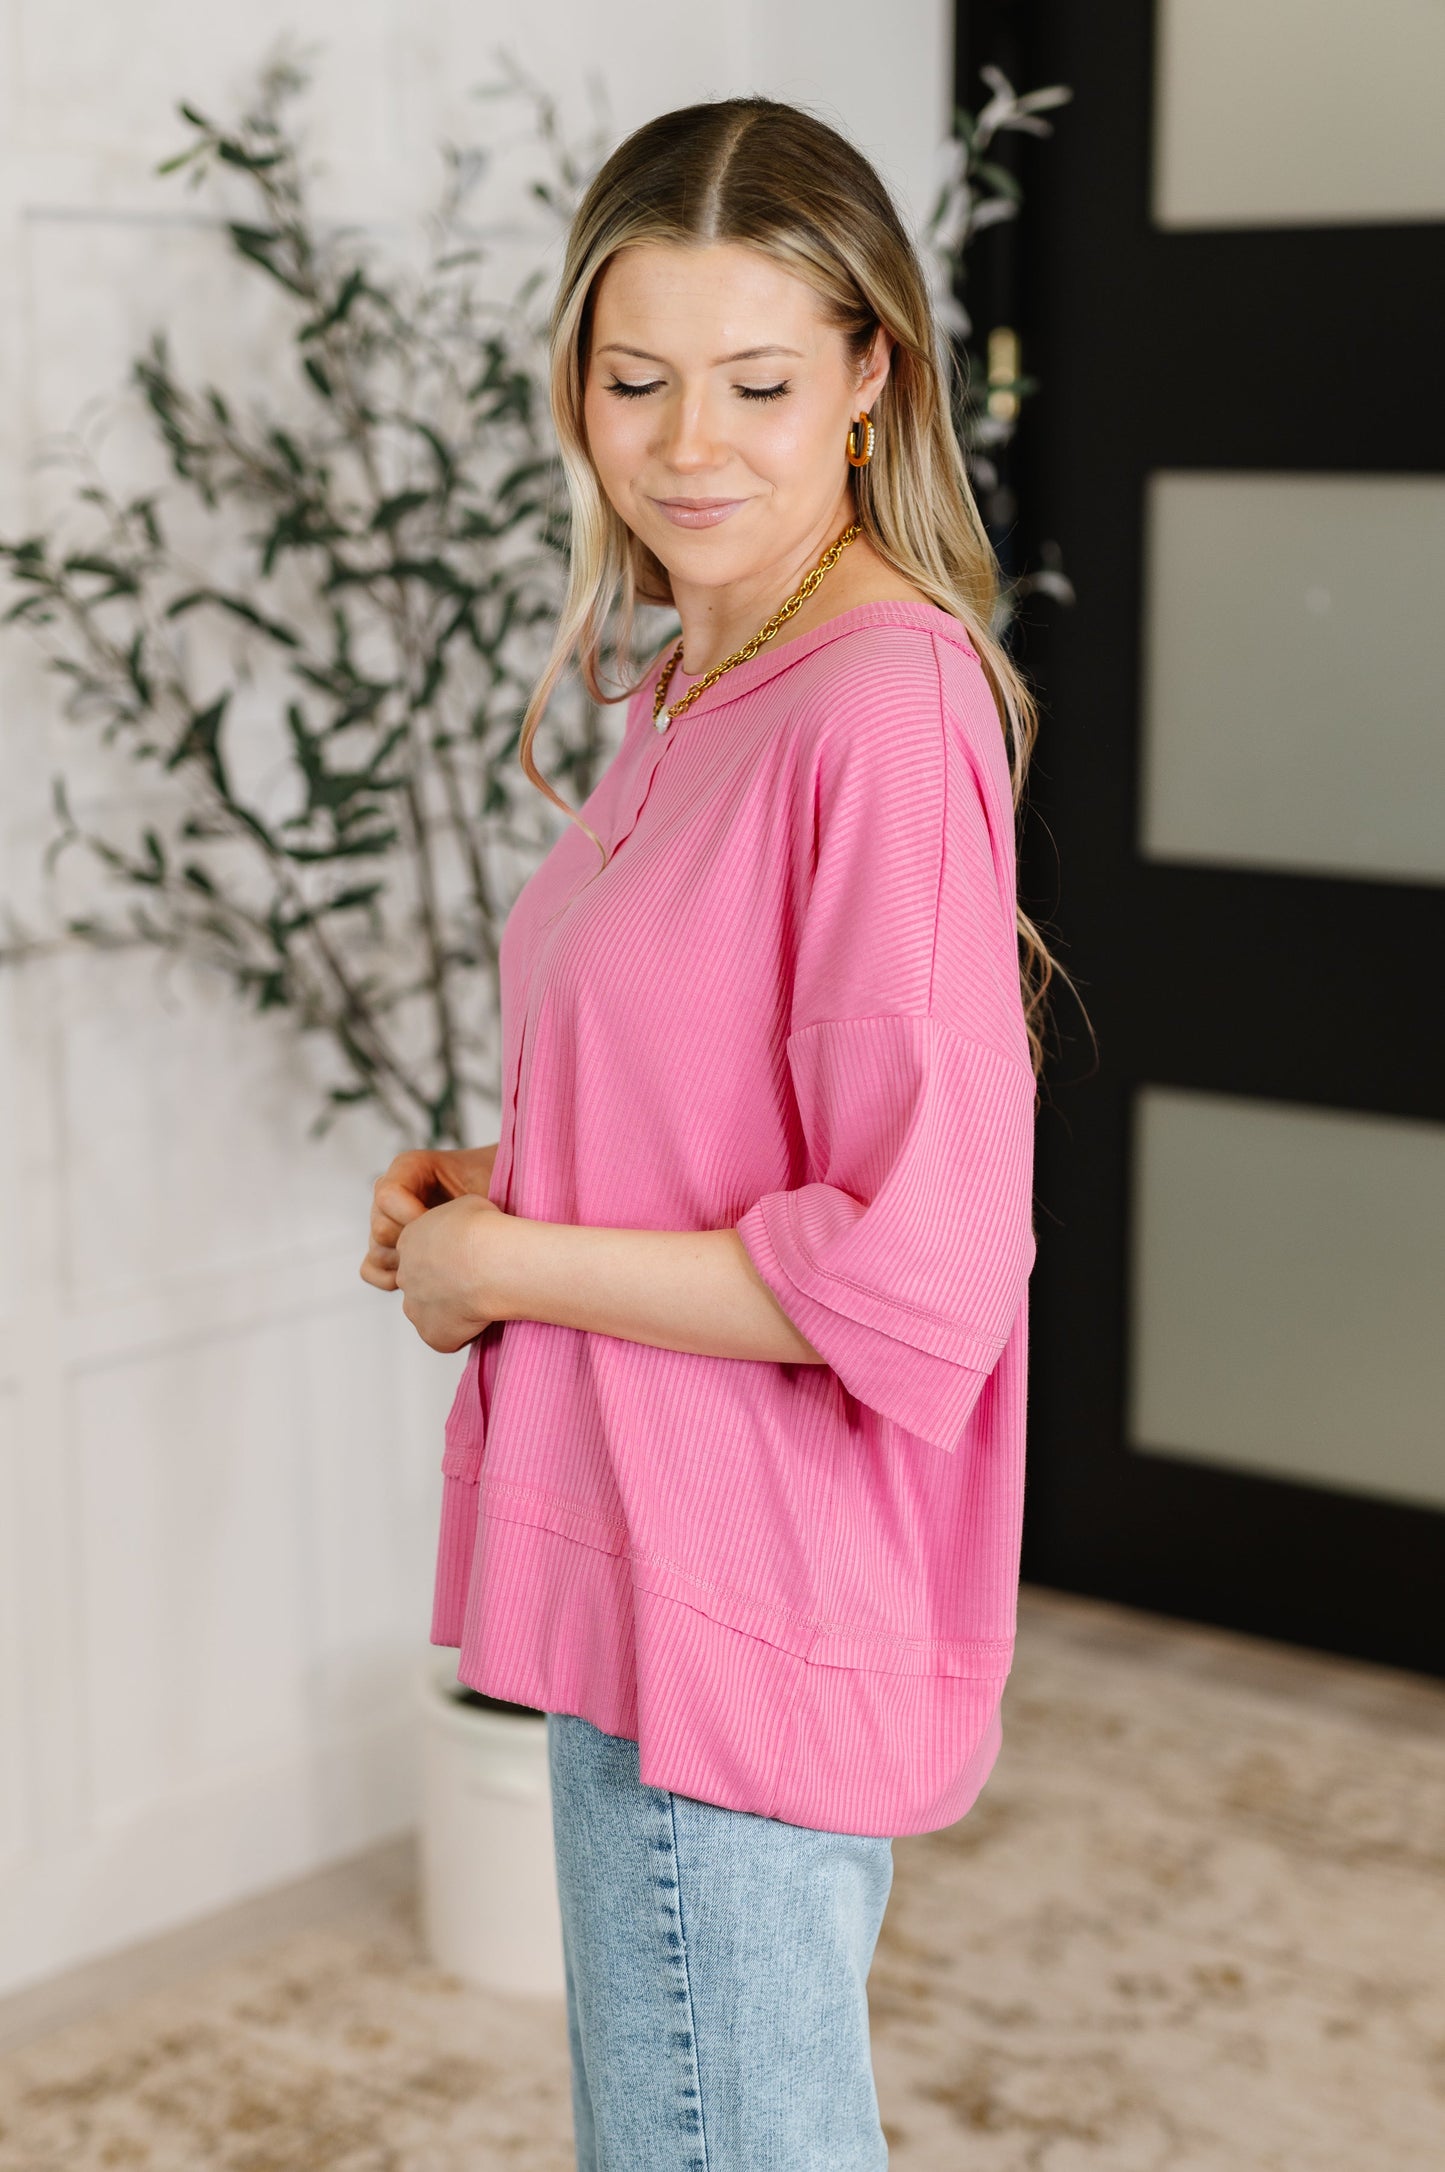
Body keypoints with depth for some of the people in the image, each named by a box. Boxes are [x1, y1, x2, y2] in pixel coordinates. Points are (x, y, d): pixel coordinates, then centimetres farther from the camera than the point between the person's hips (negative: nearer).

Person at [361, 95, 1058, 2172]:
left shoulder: (888, 707, -21)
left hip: (751, 1614, -9)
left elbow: (918, 1274, -25)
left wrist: (499, 1262, -15)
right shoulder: (699, 682, 8)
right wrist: (506, 1176, 4)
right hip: (649, 1579, 9)